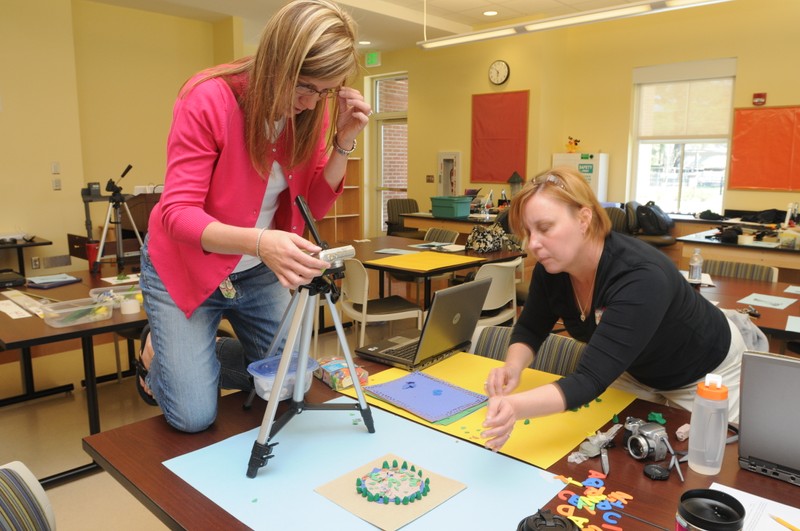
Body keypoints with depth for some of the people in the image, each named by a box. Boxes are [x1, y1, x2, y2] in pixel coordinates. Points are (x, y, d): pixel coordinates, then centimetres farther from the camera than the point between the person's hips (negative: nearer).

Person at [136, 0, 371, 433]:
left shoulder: (314, 111, -10)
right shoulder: (208, 99, -25)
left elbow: (312, 207, -6)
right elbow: (177, 213, -29)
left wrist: (343, 142, -21)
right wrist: (259, 241, -47)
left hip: (258, 271, 5)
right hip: (186, 264, -5)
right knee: (194, 416, -6)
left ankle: (190, 356, 33)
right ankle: (160, 352, 27)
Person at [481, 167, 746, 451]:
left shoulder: (642, 278, -42)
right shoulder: (551, 268, -22)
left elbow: (591, 380, -48)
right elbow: (529, 330, -7)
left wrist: (515, 407, -64)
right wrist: (513, 367, -30)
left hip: (707, 375, -5)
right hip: (635, 369, 5)